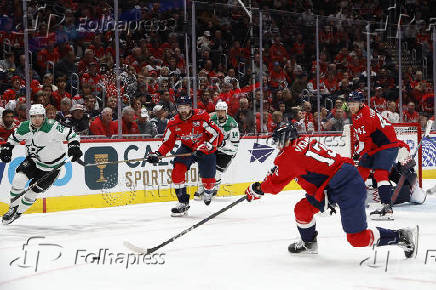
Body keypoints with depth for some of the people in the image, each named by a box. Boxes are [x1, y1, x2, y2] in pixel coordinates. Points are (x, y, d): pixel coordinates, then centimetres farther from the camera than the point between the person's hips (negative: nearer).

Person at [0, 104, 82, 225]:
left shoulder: (53, 127, -26)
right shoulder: (25, 127, -9)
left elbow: (71, 134, -18)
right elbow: (14, 137, 11)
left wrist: (74, 147, -30)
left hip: (52, 165, -4)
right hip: (33, 160, 4)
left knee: (33, 191, -4)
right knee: (18, 179, -17)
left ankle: (18, 212, 20)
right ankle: (13, 207, 4)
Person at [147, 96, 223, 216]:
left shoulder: (201, 116, -24)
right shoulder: (173, 123, -12)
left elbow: (215, 133, -21)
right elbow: (167, 143, -3)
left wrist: (204, 148, -31)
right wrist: (157, 154, -19)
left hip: (206, 148, -3)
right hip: (187, 147, 3)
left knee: (208, 178, -3)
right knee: (177, 171, -19)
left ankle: (208, 192, 37)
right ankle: (183, 203, -10)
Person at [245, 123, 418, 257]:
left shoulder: (290, 154, -8)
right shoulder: (306, 142, 18)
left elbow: (275, 183, -1)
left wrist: (255, 189, 14)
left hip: (347, 190, -10)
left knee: (357, 239, -5)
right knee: (303, 209, 15)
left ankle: (403, 236, -1)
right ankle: (308, 244, 33)